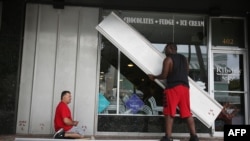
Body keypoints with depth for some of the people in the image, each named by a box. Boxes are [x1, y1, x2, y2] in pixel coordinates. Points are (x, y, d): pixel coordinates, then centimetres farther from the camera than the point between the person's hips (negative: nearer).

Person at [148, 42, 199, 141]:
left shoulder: (168, 59, -4)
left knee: (169, 113, -2)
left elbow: (164, 75, -9)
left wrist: (154, 77, 8)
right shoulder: (184, 58, 16)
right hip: (184, 86, 6)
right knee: (187, 113, 8)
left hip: (173, 87, -6)